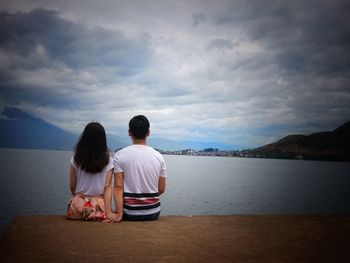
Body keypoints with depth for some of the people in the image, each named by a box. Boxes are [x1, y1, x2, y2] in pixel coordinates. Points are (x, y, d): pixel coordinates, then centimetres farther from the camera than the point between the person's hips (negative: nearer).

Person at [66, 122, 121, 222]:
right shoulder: (108, 160, -4)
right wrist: (108, 212, -7)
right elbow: (107, 187, -7)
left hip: (78, 205, 2)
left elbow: (72, 186, 5)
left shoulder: (76, 158, -1)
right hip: (99, 207, -2)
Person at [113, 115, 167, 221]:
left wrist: (119, 214, -14)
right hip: (153, 213, 2)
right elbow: (161, 190, 3)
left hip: (130, 214, -2)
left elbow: (118, 187, -13)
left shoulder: (119, 155, -7)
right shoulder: (158, 156, -1)